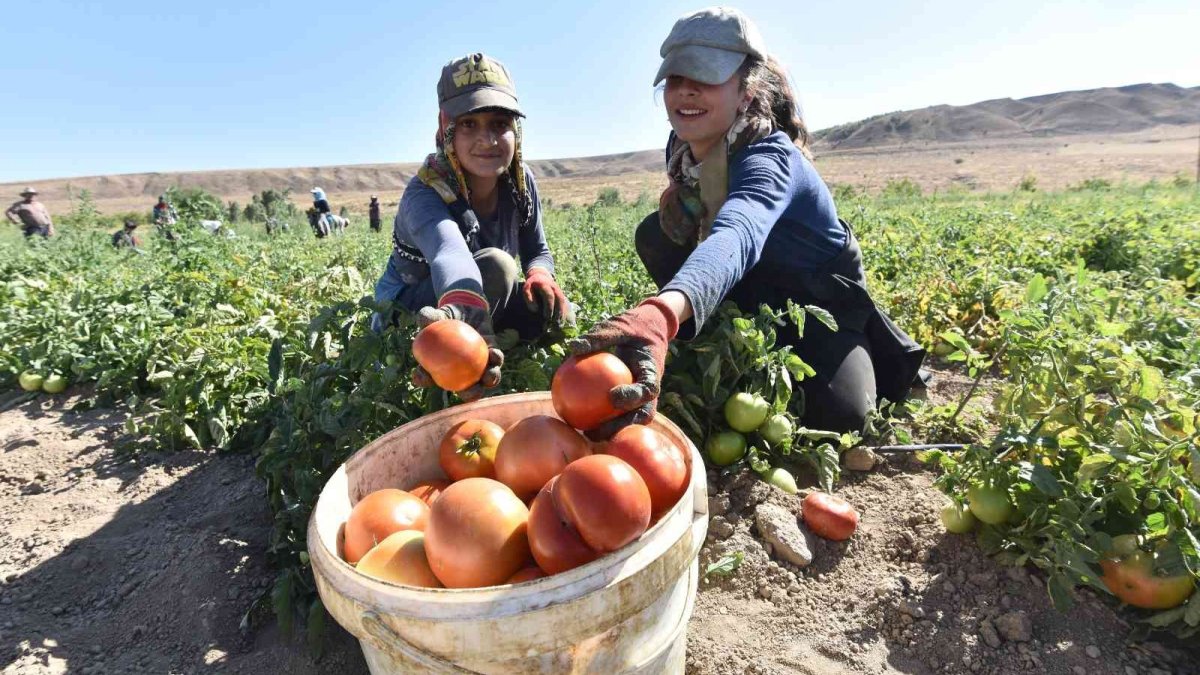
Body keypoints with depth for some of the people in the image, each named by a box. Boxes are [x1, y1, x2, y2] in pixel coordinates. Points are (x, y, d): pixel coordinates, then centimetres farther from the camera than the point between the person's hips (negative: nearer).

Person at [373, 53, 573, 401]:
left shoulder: (521, 182, -12)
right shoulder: (425, 194, -30)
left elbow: (538, 252, 0)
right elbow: (451, 255, -54)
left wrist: (540, 276, -27)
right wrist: (464, 318, -77)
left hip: (483, 305, 6)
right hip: (413, 318, -6)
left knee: (559, 314, -18)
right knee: (495, 264, -34)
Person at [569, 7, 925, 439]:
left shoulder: (768, 157, -33)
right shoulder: (682, 147, -11)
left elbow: (736, 236, -56)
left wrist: (659, 314, -77)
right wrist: (677, 205, -20)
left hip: (819, 304, -5)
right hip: (753, 297, 6)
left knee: (834, 413, -28)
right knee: (654, 235, -14)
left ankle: (864, 358, 9)